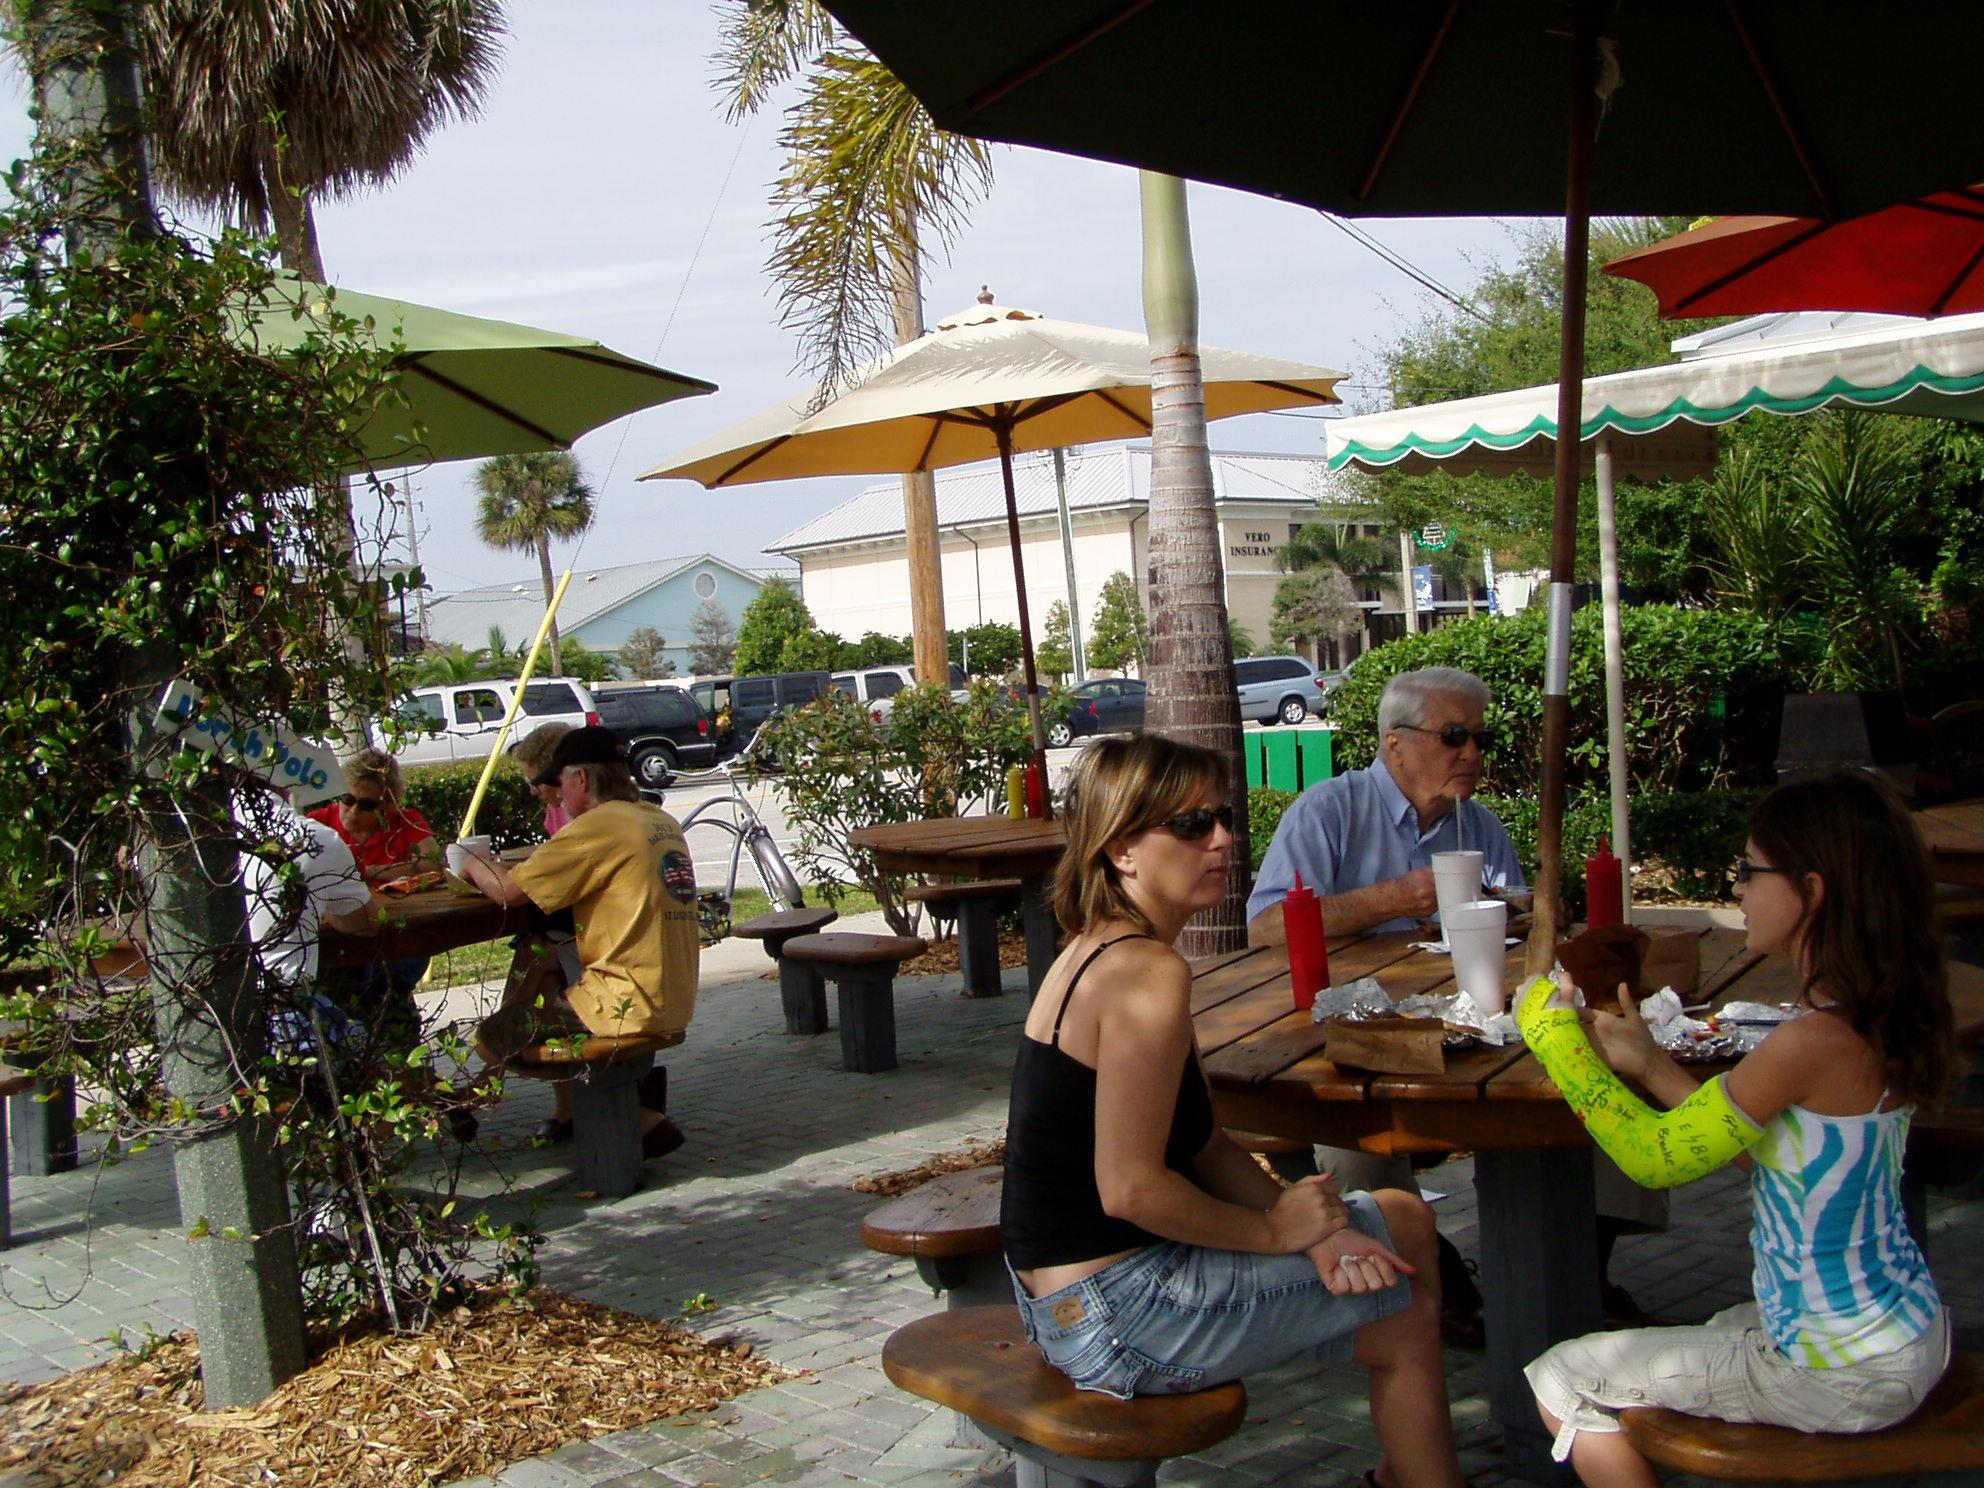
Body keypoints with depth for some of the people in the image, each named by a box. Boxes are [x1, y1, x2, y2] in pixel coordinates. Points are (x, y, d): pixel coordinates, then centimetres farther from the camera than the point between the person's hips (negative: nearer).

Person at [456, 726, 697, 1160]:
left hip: (629, 1003, -9)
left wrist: (471, 862, 8)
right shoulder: (661, 822, 13)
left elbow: (508, 890, -12)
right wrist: (502, 865, 17)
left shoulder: (599, 825, -13)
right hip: (675, 1004, 9)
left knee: (492, 1036, -3)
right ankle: (646, 1111, 20)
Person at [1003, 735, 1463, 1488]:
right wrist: (1280, 1230, -12)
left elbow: (1205, 1146, 8)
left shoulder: (1099, 952, 8)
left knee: (1404, 1221, 18)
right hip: (1111, 1318, -10)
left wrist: (1314, 1228, -6)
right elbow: (1131, 1188, -26)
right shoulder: (1148, 974, -23)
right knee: (1406, 1318, 4)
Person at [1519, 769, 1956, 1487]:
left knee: (1561, 1381, 2)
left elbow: (1657, 1156, -20)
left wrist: (1557, 1035, -10)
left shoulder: (1813, 1041, -29)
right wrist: (1650, 1064, 6)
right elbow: (1769, 1151, 9)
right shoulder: (1879, 1019, 0)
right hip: (1906, 1335, 9)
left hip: (1844, 1374, -9)